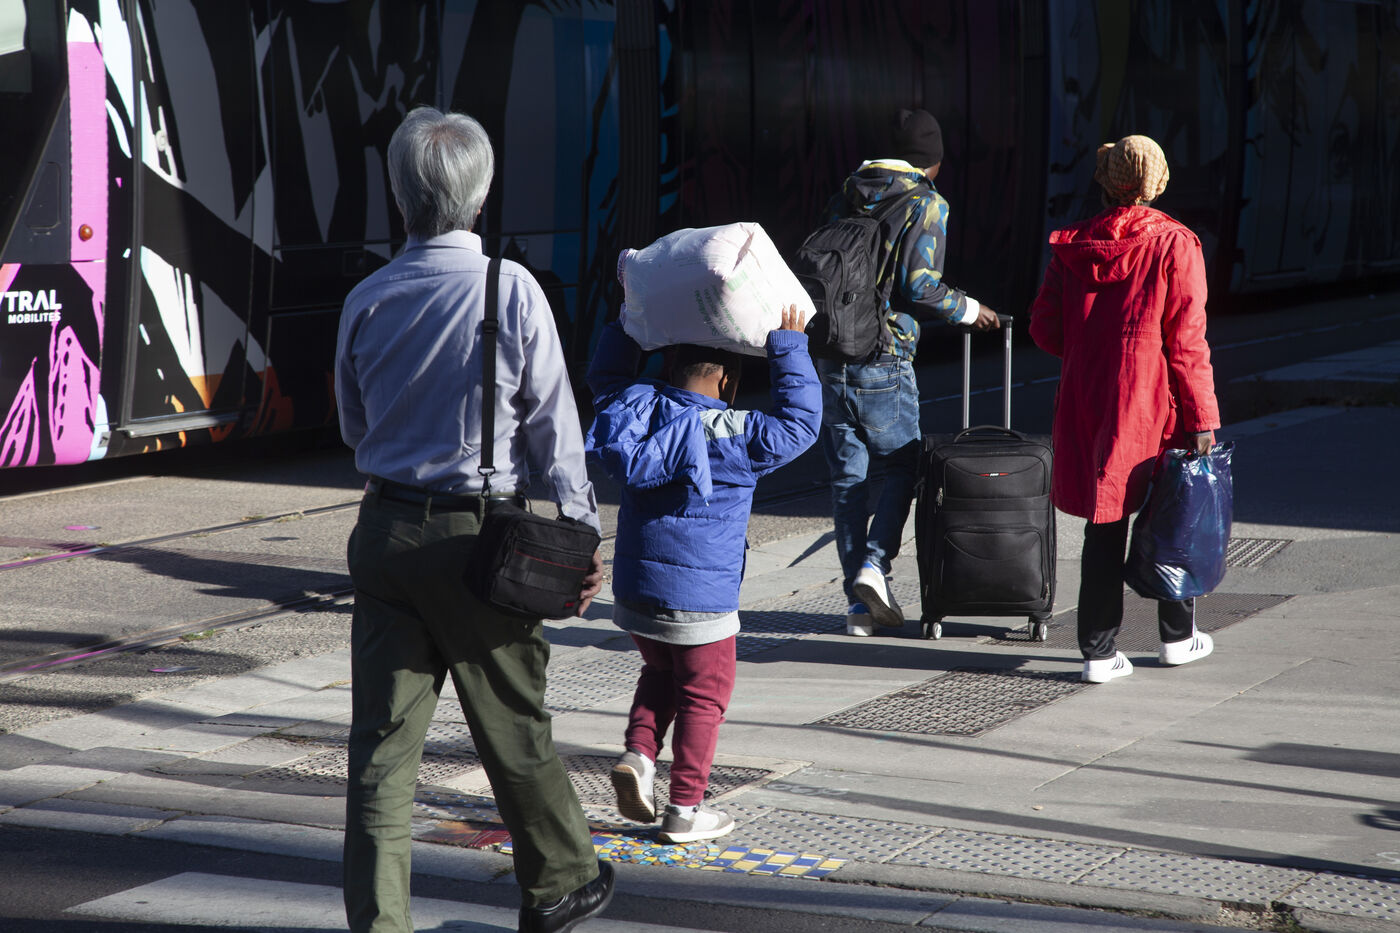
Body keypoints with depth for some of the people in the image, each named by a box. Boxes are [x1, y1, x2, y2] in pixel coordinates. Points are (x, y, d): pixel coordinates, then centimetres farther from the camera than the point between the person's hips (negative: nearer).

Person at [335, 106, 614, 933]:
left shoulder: (368, 300, 0)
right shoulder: (511, 289, -10)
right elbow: (554, 424, -6)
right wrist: (581, 533, 2)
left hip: (386, 531, 3)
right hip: (479, 539, -3)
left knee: (384, 738, 4)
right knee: (515, 727, 13)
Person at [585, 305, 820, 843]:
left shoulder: (634, 411, 0)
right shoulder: (739, 438, -14)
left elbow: (606, 378, 20)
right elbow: (800, 421, -7)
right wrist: (789, 348, -4)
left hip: (634, 590, 5)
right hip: (701, 597, -5)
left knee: (660, 675, 27)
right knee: (703, 697, 8)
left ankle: (638, 754, 5)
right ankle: (685, 809, 9)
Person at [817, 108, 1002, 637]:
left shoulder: (845, 198, 13)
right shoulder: (926, 205, -4)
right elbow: (918, 286, -13)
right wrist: (968, 310, 3)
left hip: (828, 358, 5)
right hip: (883, 364, -5)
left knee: (847, 479, 9)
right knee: (903, 467, 13)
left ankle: (861, 603, 9)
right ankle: (876, 562, -7)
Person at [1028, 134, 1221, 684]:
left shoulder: (1071, 247, 1)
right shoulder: (1174, 246, -9)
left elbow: (1045, 328, 4)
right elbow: (1187, 342, -11)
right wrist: (1202, 418, -8)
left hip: (1087, 405, 3)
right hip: (1154, 409, -3)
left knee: (1103, 525, 8)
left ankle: (1099, 652, 6)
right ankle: (1178, 637, 25)